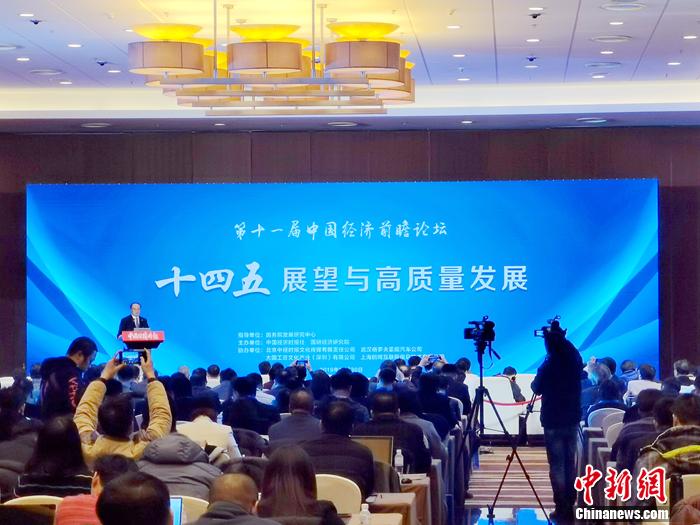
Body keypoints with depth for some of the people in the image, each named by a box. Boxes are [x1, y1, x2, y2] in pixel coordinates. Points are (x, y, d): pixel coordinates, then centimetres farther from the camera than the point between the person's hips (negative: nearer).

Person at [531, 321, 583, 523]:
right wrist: (560, 337, 15)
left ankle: (562, 508, -3)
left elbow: (536, 389, -1)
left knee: (557, 465, -1)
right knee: (570, 464, 13)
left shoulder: (547, 366, -15)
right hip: (572, 418, 5)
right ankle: (570, 506, 16)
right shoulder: (575, 361, -1)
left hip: (553, 420, -5)